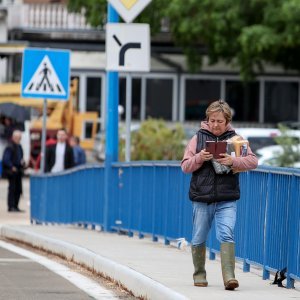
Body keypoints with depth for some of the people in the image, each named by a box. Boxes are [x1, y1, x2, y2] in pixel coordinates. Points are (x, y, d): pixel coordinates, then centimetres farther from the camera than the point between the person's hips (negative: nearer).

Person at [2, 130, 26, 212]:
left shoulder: (19, 147, 14)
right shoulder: (9, 147, -13)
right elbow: (5, 159, -19)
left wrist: (22, 162, 4)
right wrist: (12, 167, -21)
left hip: (18, 171, 8)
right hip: (12, 171, -8)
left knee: (18, 190, 9)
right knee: (12, 189, -6)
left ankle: (15, 206, 16)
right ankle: (11, 206, -2)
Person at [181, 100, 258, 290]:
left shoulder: (235, 139, 6)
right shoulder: (198, 138, 6)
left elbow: (253, 161, -2)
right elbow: (185, 166, 5)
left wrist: (233, 161, -18)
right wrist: (199, 158, -15)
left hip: (227, 200, -2)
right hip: (201, 198, 2)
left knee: (226, 235, -16)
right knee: (199, 239, 9)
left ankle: (229, 277, -21)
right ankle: (199, 275, 25)